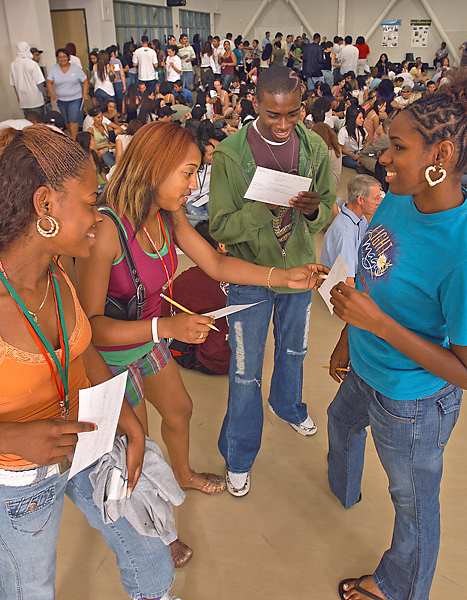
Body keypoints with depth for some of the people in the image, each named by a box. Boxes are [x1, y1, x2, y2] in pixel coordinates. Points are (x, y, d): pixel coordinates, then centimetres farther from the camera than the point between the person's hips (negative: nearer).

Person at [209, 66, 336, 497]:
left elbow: (328, 211, 0)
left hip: (299, 267, 4)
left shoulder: (315, 148, -6)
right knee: (245, 372, 7)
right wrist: (264, 207, -32)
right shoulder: (230, 153, -16)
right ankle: (239, 455, 30)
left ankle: (288, 404, 58)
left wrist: (313, 209, -24)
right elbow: (220, 227, -16)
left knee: (294, 349, 26)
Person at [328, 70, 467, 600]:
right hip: (366, 372, 9)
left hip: (412, 404, -8)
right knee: (341, 420, 37)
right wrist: (347, 340, 14)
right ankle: (342, 491, 73)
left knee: (413, 501, 19)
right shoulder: (396, 202, -11)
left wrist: (378, 323, -34)